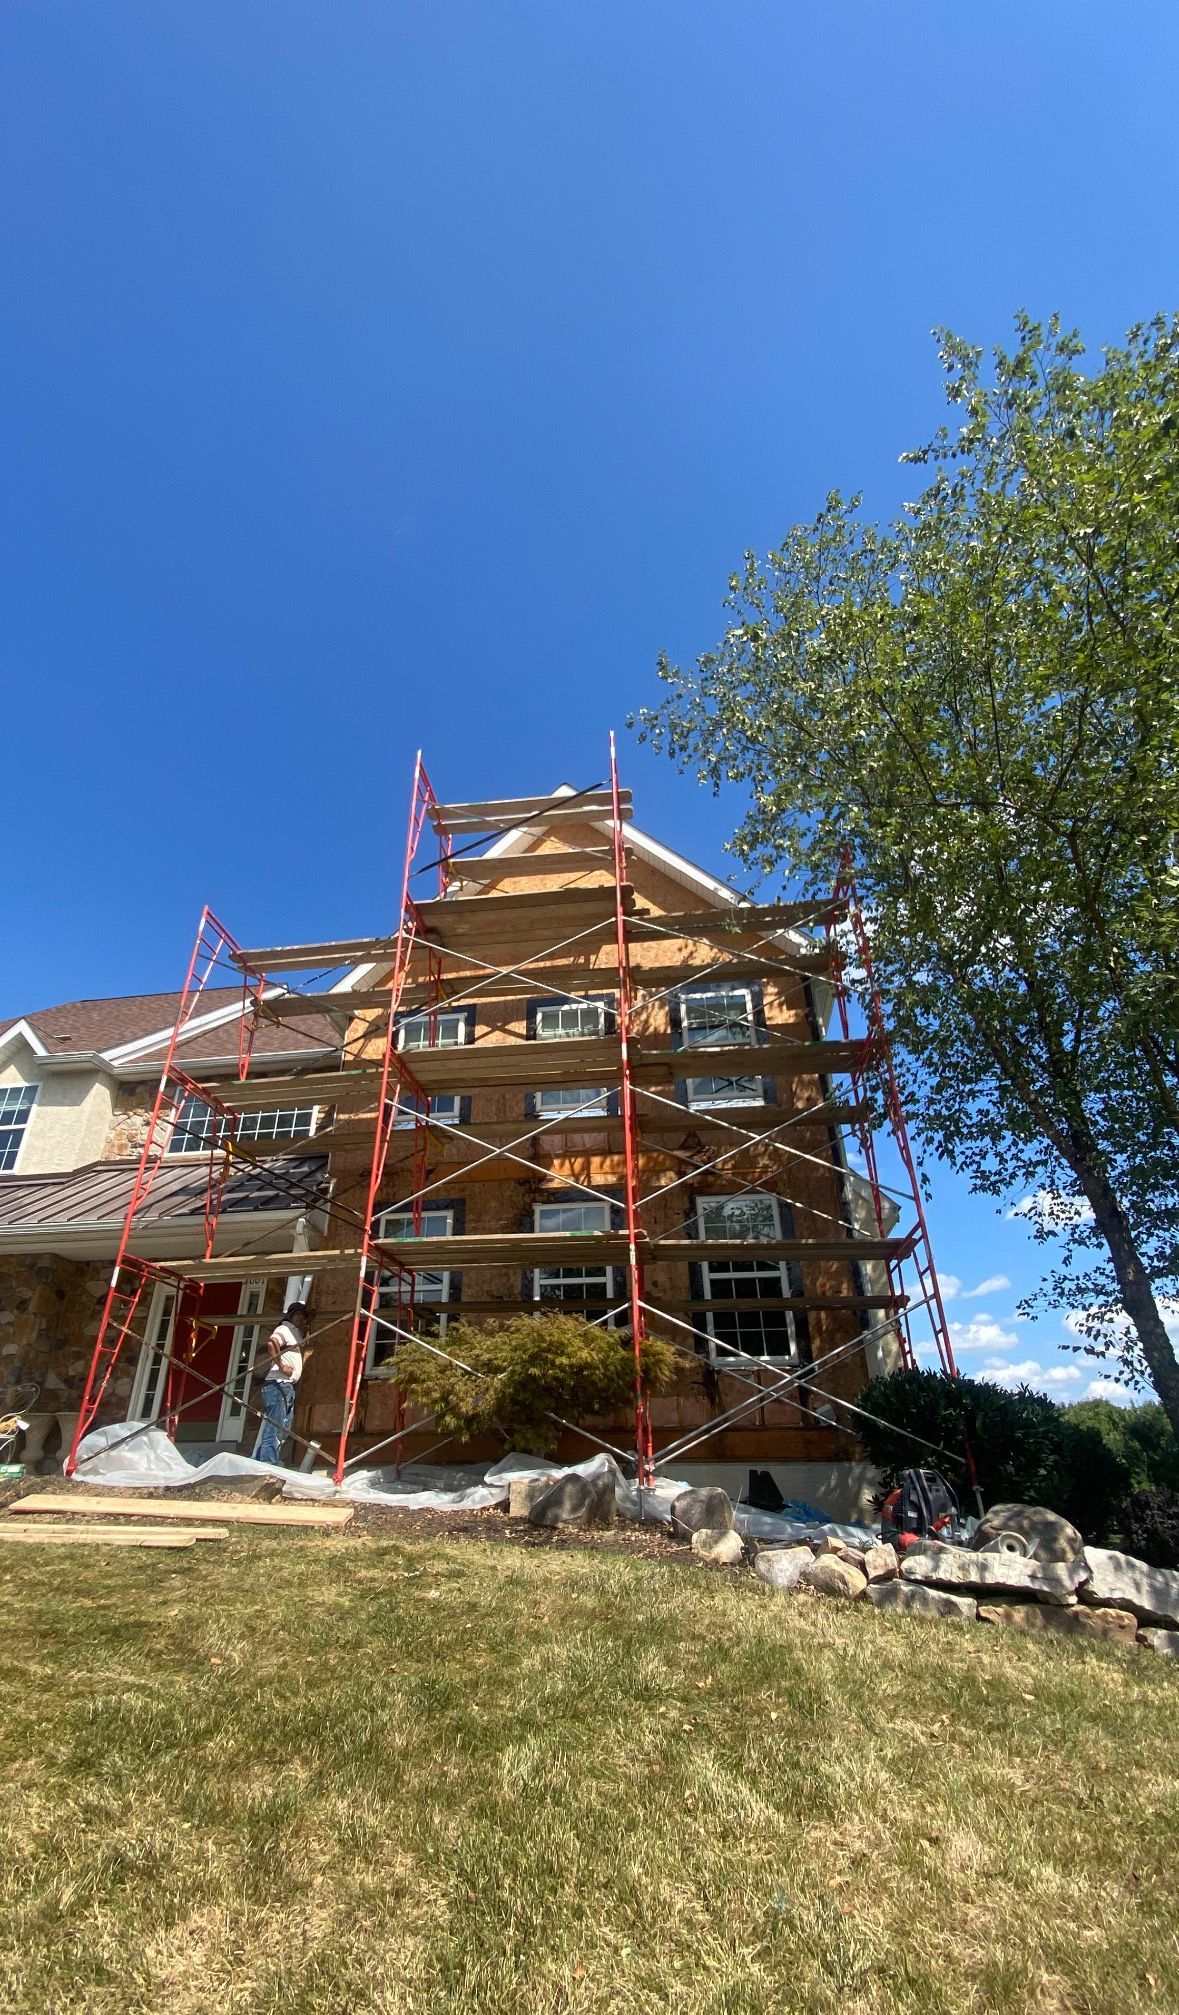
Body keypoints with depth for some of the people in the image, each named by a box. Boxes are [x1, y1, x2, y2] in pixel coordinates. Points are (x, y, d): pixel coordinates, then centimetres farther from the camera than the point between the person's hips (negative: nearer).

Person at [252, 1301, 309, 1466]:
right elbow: (271, 1344, -24)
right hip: (279, 1385, -10)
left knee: (282, 1433, 10)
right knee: (274, 1432, -15)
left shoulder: (296, 1333, 23)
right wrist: (281, 1366, -22)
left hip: (289, 1387, 10)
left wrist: (305, 1329, 23)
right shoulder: (284, 1329, -5)